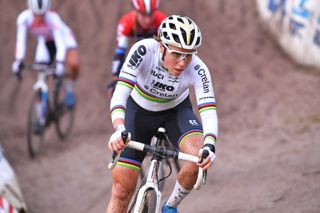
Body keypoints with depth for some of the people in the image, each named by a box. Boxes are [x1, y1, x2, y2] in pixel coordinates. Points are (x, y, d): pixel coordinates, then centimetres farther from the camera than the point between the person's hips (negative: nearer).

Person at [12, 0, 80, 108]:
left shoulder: (53, 18, -38)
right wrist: (18, 61, -46)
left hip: (62, 37, -3)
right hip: (45, 42, 3)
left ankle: (69, 90, -2)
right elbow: (21, 41, -34)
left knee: (74, 64, -29)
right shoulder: (24, 18, -31)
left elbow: (60, 43, -44)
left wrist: (60, 63, -56)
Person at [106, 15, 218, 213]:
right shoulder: (144, 51, -34)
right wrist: (119, 129, -61)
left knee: (200, 155, -29)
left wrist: (209, 146, -59)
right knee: (122, 188, -7)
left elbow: (209, 112, -39)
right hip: (139, 110, 0)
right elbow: (120, 93, -43)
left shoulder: (197, 69, -30)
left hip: (176, 111, 0)